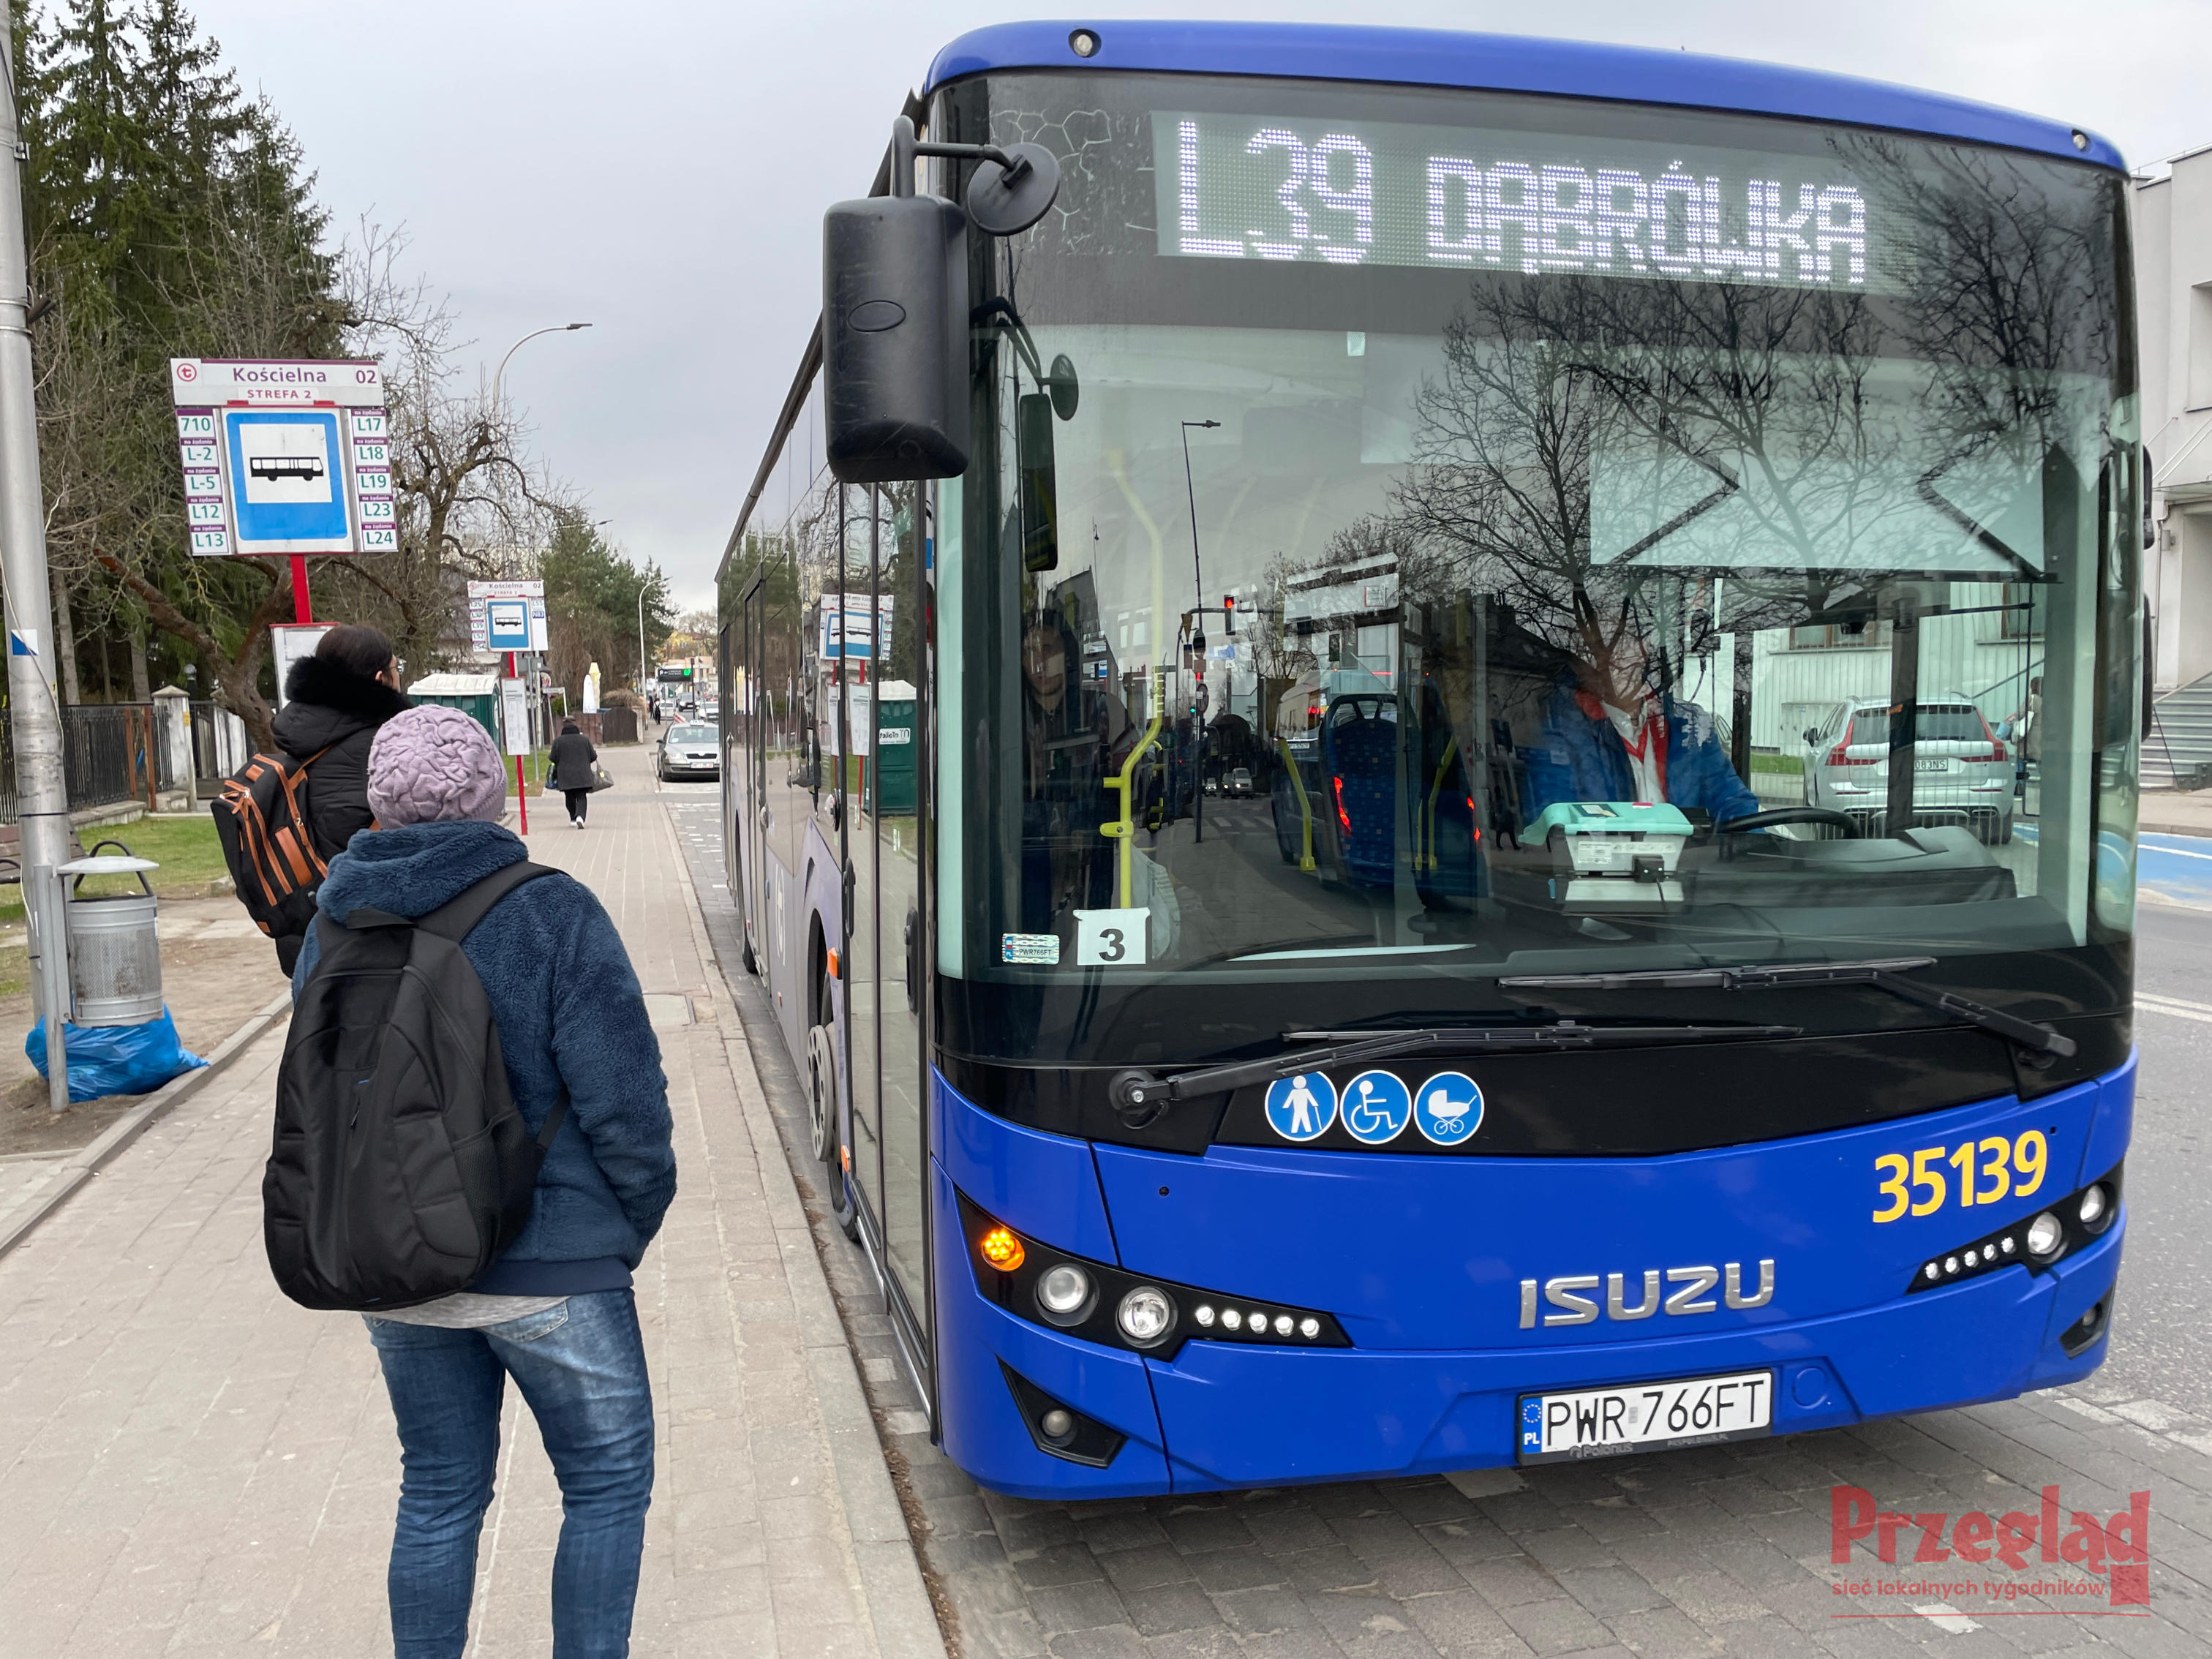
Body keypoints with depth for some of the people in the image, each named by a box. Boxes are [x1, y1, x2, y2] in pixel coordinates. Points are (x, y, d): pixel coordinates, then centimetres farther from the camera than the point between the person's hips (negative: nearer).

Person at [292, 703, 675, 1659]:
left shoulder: (332, 928, 1)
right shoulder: (552, 915, -15)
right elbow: (622, 1104, -16)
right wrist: (636, 1222, 0)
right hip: (545, 1266, -5)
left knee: (438, 1491, 20)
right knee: (606, 1481, 12)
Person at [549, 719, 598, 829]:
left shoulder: (558, 741, -3)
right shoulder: (585, 739, 0)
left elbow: (553, 758, -1)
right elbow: (593, 756, 4)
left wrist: (549, 755, 22)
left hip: (565, 775, 1)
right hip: (582, 775, -1)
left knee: (570, 798, 16)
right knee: (581, 797, -2)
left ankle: (573, 819, 24)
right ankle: (580, 817, -25)